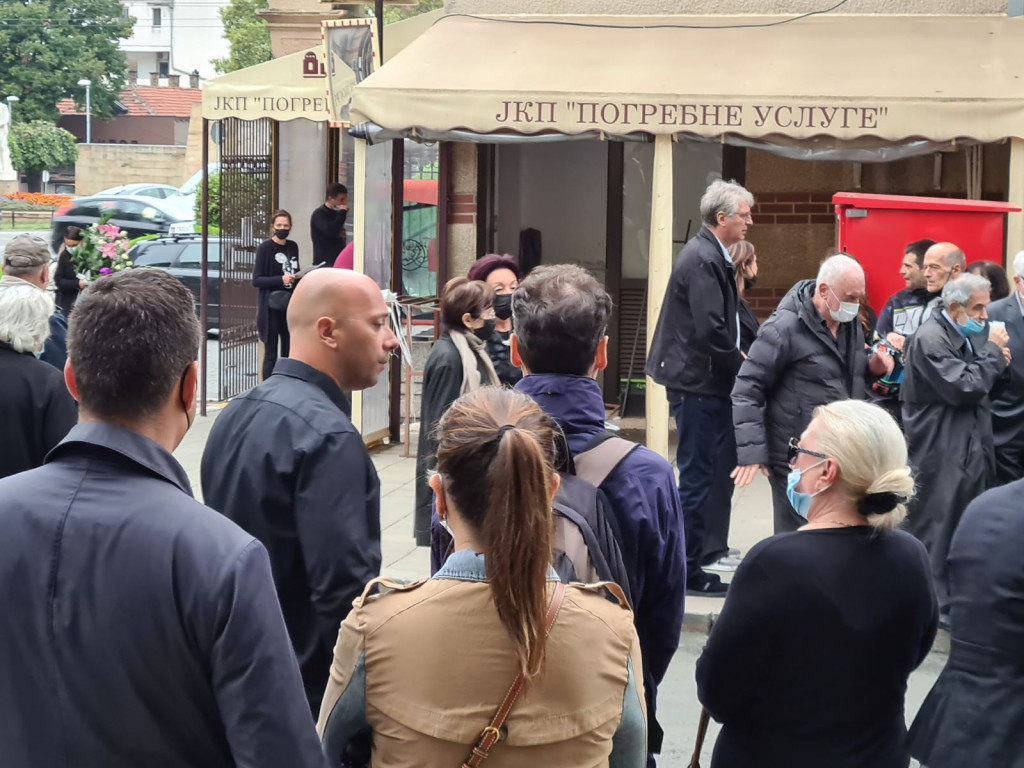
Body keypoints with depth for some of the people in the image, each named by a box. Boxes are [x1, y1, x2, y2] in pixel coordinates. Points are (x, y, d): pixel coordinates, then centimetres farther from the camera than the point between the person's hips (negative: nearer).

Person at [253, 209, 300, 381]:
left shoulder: (293, 247, 10)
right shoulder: (265, 248, -6)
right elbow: (256, 280, -10)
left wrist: (299, 277, 2)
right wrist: (281, 279, -21)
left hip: (290, 306, 5)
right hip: (271, 307, -5)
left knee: (289, 352, 7)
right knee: (271, 352, -2)